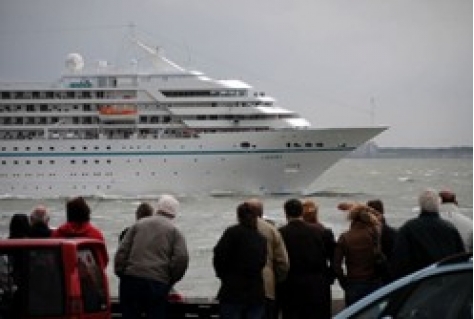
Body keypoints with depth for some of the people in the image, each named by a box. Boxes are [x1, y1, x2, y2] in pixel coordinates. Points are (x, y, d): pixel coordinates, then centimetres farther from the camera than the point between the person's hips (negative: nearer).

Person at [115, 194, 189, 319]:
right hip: (158, 283, -2)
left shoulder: (138, 224, 15)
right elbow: (182, 258, -4)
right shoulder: (174, 231, 9)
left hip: (131, 279, 2)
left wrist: (120, 273, 11)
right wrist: (170, 280, 7)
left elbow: (122, 251, 7)